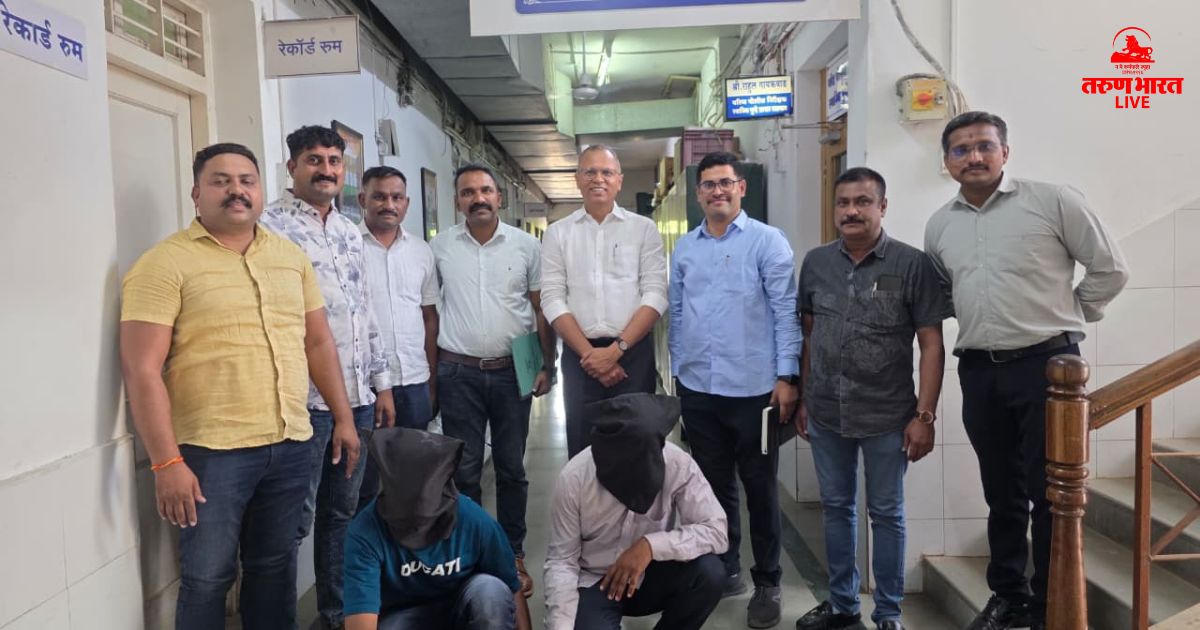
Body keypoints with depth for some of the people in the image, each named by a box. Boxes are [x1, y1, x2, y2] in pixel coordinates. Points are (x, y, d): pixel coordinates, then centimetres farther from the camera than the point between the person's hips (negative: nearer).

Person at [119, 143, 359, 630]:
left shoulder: (291, 257, 9)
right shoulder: (165, 263, -7)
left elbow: (319, 342, 14)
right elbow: (142, 370, -12)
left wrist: (343, 418, 11)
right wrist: (167, 462, -16)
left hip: (290, 444, 5)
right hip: (211, 451, -4)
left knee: (274, 567, 17)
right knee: (207, 578, 7)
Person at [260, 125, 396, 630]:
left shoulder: (349, 232, 16)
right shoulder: (271, 226, -7)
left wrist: (381, 383, 16)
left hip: (358, 396, 7)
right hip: (304, 399, -7)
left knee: (344, 511, 16)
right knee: (294, 521, 1)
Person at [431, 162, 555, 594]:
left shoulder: (526, 245, 1)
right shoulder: (440, 247, 2)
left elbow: (541, 309, 4)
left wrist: (547, 365, -1)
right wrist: (431, 370, 3)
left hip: (512, 370, 0)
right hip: (458, 373, 0)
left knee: (511, 469, 9)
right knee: (464, 471, 8)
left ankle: (513, 555, 24)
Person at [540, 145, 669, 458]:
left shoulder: (644, 228, 4)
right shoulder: (557, 233, 7)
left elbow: (655, 295, -3)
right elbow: (553, 299, -1)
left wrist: (617, 349, -13)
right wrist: (589, 352, -10)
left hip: (633, 353, -1)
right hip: (580, 356, 1)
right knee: (582, 448, 7)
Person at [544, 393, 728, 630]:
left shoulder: (678, 464, -22)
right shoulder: (573, 478, -23)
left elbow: (716, 530, -22)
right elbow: (561, 561, -15)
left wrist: (651, 545, -34)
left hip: (652, 575, 1)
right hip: (595, 582, -1)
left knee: (710, 573, -27)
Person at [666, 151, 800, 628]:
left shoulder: (767, 241, -3)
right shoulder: (684, 248, 10)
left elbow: (786, 311, -7)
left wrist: (786, 376, -12)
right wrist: (677, 371, 11)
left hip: (753, 388, -4)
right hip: (697, 388, 4)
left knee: (760, 488, 7)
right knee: (714, 484, 15)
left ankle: (767, 583, 22)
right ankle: (724, 569, 31)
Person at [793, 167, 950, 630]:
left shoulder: (912, 264, -7)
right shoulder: (816, 262, 4)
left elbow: (931, 345, -6)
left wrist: (924, 415, -10)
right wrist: (803, 400, 10)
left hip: (887, 416, -3)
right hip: (825, 413, 4)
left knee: (886, 514, 10)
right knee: (835, 508, 15)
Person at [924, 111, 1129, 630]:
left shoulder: (1051, 200, -5)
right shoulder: (939, 226, 9)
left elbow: (1110, 268, -1)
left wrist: (1067, 314, 2)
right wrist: (979, 322, 12)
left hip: (1047, 363, -4)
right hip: (979, 371, 4)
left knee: (1051, 492, 2)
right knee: (1002, 493, 15)